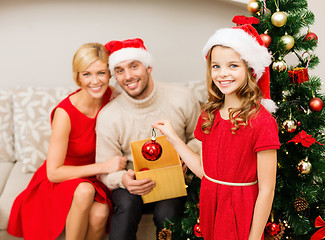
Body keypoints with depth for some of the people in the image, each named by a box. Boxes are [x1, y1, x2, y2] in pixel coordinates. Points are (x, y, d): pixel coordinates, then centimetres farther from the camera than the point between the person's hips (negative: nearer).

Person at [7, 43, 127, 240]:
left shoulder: (112, 96, -12)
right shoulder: (65, 113, -24)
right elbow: (53, 172, -21)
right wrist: (103, 166, -27)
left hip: (95, 178, 3)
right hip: (61, 179, -3)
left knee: (99, 214, -29)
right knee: (85, 191, -37)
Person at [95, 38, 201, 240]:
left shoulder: (182, 98, -5)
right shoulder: (108, 116, -7)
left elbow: (199, 138, 8)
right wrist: (122, 179, -26)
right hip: (133, 184, 0)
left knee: (167, 212, -30)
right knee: (127, 203, -34)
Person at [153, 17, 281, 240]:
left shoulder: (261, 122, -18)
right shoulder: (209, 115, 2)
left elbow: (266, 190, -16)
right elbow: (204, 170, 5)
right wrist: (172, 137, 5)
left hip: (240, 213, -6)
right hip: (210, 205, 6)